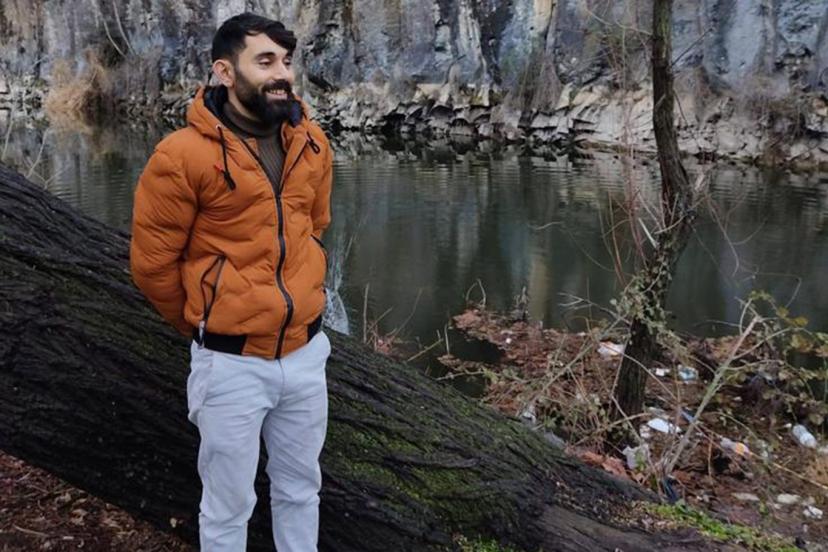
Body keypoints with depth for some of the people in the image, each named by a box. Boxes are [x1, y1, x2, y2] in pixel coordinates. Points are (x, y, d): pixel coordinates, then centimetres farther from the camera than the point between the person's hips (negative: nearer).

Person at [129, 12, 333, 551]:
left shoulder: (312, 143, 0)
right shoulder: (183, 155, -17)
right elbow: (152, 264, -8)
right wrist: (203, 323, 7)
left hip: (307, 353, 5)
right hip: (232, 364, -4)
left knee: (301, 491, 22)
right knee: (229, 507, 13)